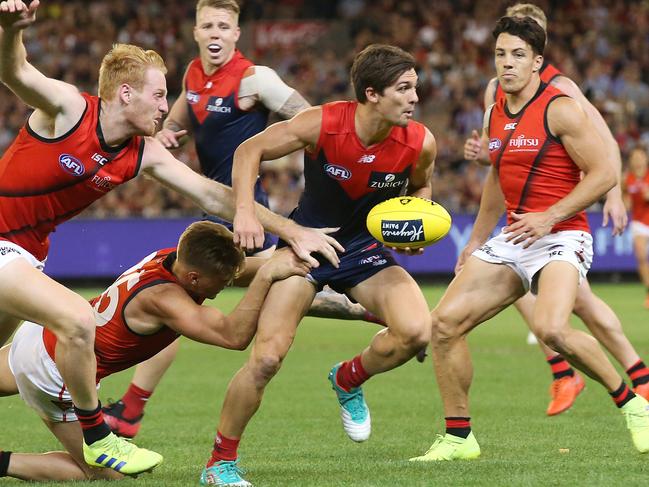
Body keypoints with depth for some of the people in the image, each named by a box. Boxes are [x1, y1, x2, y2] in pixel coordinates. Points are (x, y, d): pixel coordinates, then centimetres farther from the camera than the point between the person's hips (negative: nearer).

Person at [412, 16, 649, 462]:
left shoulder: (560, 110, -10)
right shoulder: (495, 116, 13)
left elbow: (604, 174, -14)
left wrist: (549, 217, -19)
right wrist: (478, 239, 28)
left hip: (561, 238, -8)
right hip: (512, 239, 8)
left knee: (551, 328, -32)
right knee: (445, 322, -5)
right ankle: (459, 437, 7)